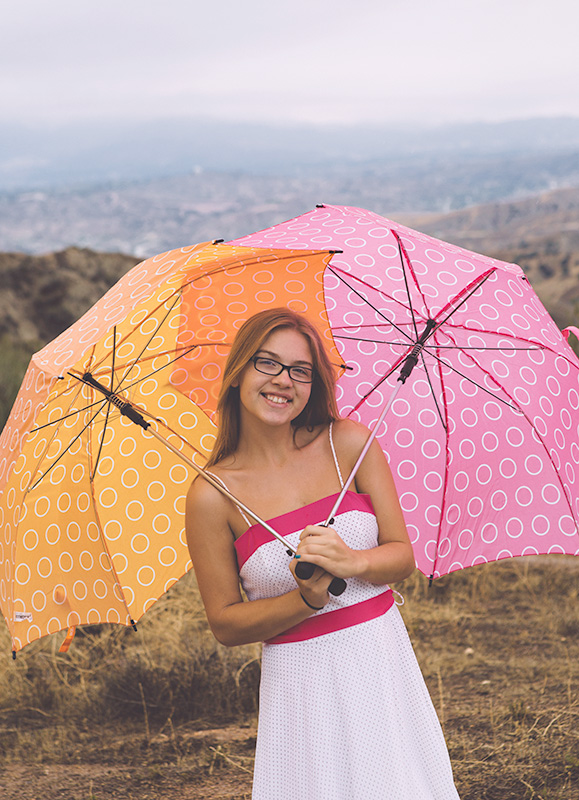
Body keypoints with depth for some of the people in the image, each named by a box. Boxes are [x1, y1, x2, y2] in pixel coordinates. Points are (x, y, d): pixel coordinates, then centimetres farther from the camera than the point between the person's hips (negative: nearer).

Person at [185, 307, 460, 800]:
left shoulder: (349, 444, -4)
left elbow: (403, 556, 0)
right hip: (300, 681, -2)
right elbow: (225, 624, -4)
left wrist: (352, 563, -20)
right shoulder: (211, 495, -9)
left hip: (384, 665, 2)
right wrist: (308, 599, -18)